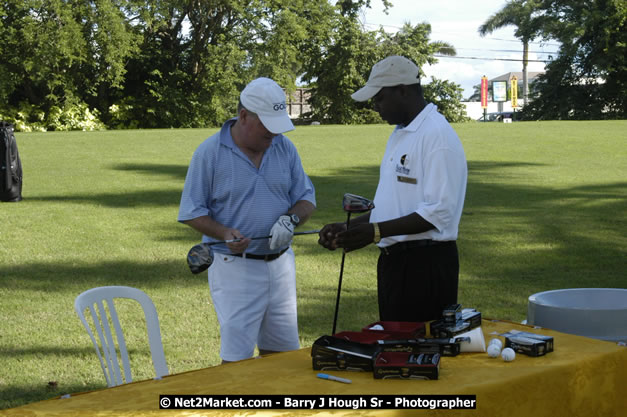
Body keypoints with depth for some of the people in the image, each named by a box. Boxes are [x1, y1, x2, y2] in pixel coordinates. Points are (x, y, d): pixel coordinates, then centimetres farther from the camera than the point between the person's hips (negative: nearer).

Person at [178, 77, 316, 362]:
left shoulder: (285, 148, 5)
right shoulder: (210, 153, -8)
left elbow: (306, 199, 10)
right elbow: (192, 212, -5)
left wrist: (291, 219, -12)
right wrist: (225, 233, -22)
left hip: (280, 263, 5)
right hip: (235, 267, -5)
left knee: (283, 350, 12)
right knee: (237, 356, -4)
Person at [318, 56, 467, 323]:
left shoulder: (438, 135, -15)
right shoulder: (399, 135, 16)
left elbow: (439, 213, -22)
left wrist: (376, 231, -24)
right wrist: (347, 229, 8)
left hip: (425, 263, -9)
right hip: (395, 260, 9)